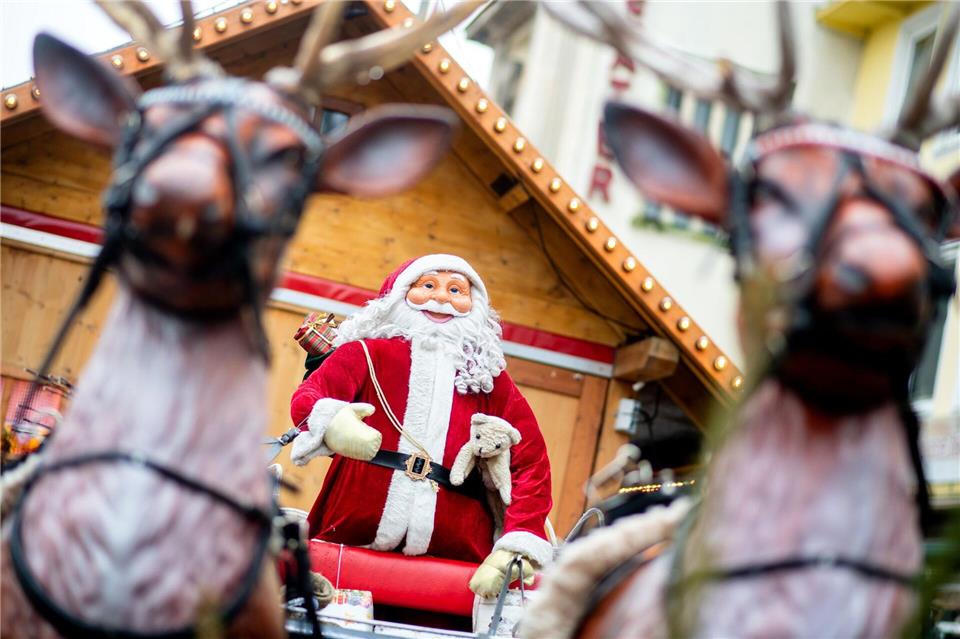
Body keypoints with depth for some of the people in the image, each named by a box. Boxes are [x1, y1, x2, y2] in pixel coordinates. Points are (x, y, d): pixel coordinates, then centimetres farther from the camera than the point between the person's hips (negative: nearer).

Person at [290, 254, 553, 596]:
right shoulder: (367, 353, 10)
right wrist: (330, 422, -32)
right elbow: (307, 397, -7)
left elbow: (532, 464, 9)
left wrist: (518, 546, -6)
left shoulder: (491, 379, 15)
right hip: (350, 542, -1)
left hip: (454, 558, 1)